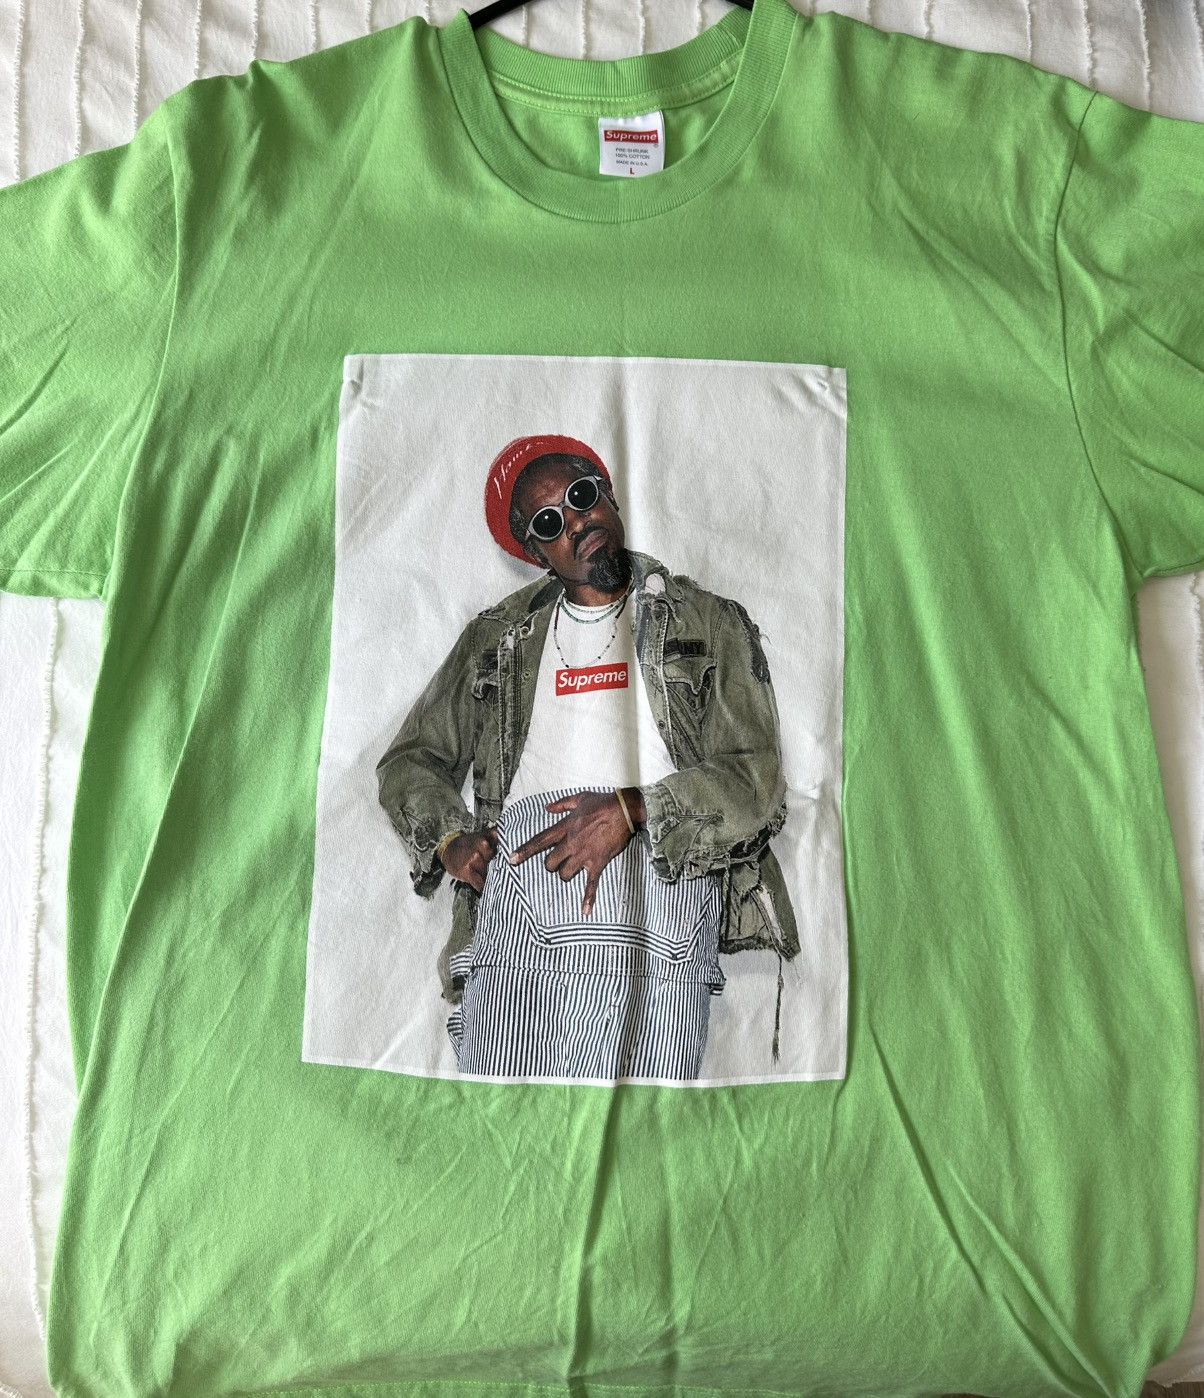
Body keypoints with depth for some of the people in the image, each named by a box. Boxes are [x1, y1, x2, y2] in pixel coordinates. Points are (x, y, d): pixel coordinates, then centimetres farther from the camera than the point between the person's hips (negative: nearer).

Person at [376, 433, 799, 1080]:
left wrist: (632, 810, -12)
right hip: (518, 885, 2)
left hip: (662, 873, -1)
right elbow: (410, 761, 22)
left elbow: (759, 780, 3)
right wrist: (450, 839, 2)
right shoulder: (496, 637, 20)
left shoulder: (710, 623, 12)